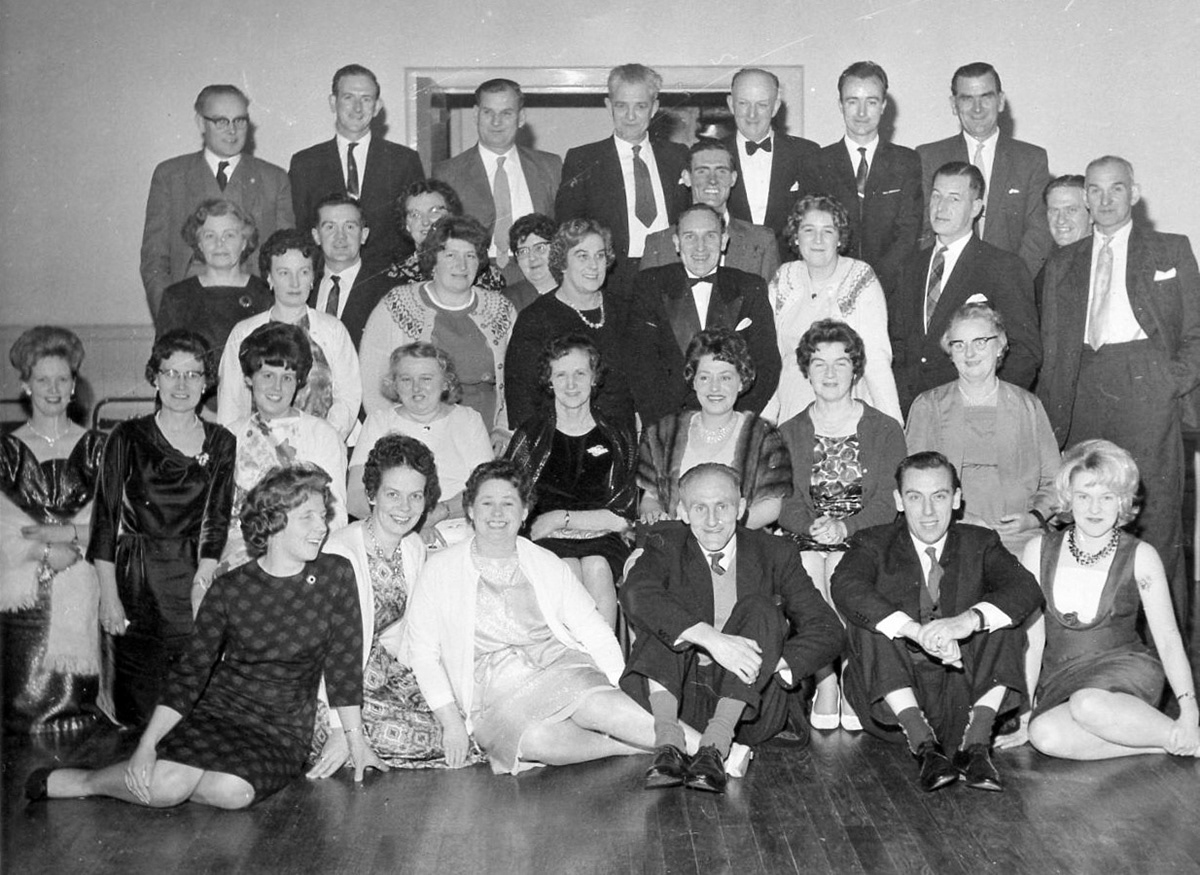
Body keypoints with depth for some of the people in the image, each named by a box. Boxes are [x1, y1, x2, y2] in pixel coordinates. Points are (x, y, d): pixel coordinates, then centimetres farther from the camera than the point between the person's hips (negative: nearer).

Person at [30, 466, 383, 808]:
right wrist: (147, 744, -14)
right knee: (164, 785, -28)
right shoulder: (228, 590, -4)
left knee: (234, 791, -32)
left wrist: (357, 741, 0)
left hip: (283, 732, 0)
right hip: (217, 712, 0)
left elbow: (344, 664, -1)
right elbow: (189, 674, -3)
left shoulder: (335, 575, -5)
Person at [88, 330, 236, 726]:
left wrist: (202, 586, -11)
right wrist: (109, 596, -6)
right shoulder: (128, 437, 3)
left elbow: (216, 523, 1)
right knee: (137, 709, -1)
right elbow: (105, 519, 0)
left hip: (197, 578, 1)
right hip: (137, 580, -1)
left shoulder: (222, 444, 7)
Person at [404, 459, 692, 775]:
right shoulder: (440, 570, 9)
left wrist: (622, 693, -4)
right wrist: (451, 722, -5)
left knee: (601, 705, -33)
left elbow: (596, 633, 12)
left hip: (560, 666, 1)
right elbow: (422, 652, 6)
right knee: (538, 739, -34)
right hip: (493, 687, -1)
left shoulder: (549, 566, 14)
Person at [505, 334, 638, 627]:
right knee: (569, 570, -32)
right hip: (546, 541, 0)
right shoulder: (530, 436, 9)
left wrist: (561, 517, -3)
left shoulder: (619, 439, 10)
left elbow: (622, 518, 4)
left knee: (596, 568, -32)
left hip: (602, 540, 1)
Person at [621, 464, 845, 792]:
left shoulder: (773, 554, 6)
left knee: (758, 610, -20)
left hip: (749, 706, 0)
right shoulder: (667, 544, 4)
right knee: (666, 607, -18)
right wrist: (710, 638, -31)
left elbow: (828, 630, -1)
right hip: (679, 695, 0)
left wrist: (775, 665, -18)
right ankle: (667, 740, -35)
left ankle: (717, 743, -34)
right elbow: (635, 594, -19)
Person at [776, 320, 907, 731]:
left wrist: (845, 527, -19)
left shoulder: (885, 429, 10)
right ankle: (825, 682, -22)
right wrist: (814, 525, -19)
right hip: (804, 539, 1)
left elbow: (889, 501, -1)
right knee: (806, 567, -32)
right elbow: (784, 502, 3)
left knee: (843, 569, -33)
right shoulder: (787, 434, 15)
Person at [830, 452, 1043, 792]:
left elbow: (1026, 589, -13)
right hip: (893, 702, -1)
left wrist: (968, 620, -33)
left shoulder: (980, 543, 8)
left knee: (1000, 620, -17)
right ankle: (924, 745, -32)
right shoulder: (874, 544, 4)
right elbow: (845, 588, -20)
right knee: (867, 621, -23)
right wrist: (915, 631, -36)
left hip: (963, 699, 1)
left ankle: (975, 743, -27)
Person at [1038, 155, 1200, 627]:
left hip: (1148, 384, -2)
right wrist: (1049, 414, 7)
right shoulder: (1062, 264, 20)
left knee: (1156, 514, -7)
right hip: (1085, 390, 2)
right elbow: (1051, 348, 17)